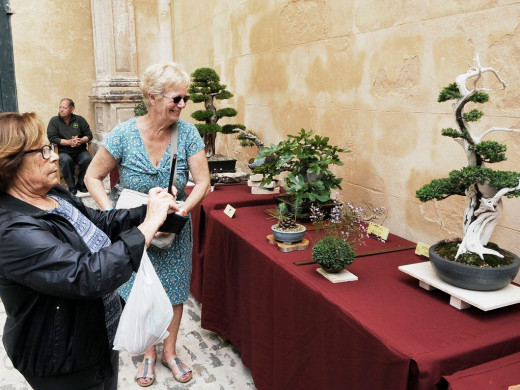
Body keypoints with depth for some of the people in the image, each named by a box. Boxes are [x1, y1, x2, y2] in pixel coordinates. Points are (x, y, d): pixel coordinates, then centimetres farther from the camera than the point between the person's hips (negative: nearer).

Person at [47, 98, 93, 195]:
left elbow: (89, 135, 6)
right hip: (63, 152, -2)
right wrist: (69, 142, -16)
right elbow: (51, 137, -8)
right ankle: (71, 187, -17)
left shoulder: (80, 119, 8)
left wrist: (80, 140, -16)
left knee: (87, 159, -29)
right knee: (66, 160, -35)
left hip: (80, 150, 2)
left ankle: (81, 184, -7)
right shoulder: (54, 120, 2)